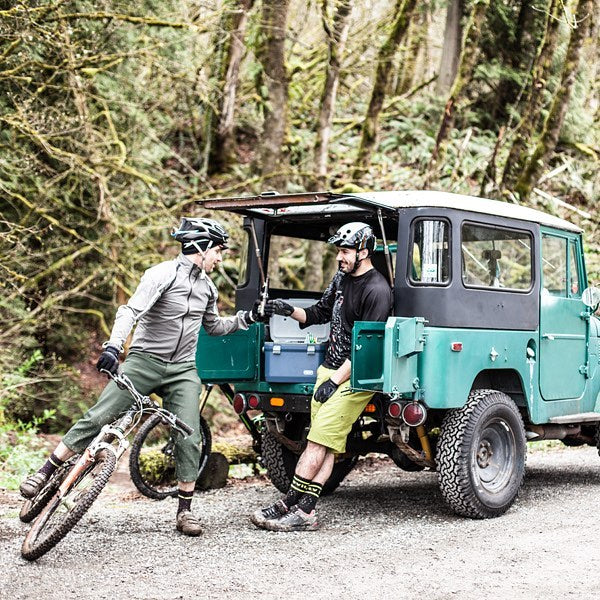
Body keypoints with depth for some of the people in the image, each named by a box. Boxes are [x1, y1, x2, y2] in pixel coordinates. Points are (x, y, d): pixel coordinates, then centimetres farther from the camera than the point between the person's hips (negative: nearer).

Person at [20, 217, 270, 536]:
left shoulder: (208, 287, 12)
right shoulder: (163, 274, -11)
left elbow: (214, 327, 27)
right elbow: (131, 310, -24)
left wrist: (248, 317, 13)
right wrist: (113, 346, -40)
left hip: (182, 370, 5)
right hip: (144, 360, -5)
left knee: (189, 440, -6)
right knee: (97, 417, -11)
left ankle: (185, 511, 6)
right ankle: (44, 474, 0)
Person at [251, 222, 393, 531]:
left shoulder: (377, 291, -16)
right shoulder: (341, 278, 12)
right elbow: (321, 312, 23)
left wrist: (335, 381, -18)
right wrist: (291, 311, 4)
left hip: (354, 378, -8)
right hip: (330, 369, 8)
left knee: (319, 441, -9)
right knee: (324, 445, 6)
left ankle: (289, 507, -5)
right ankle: (305, 511, 4)